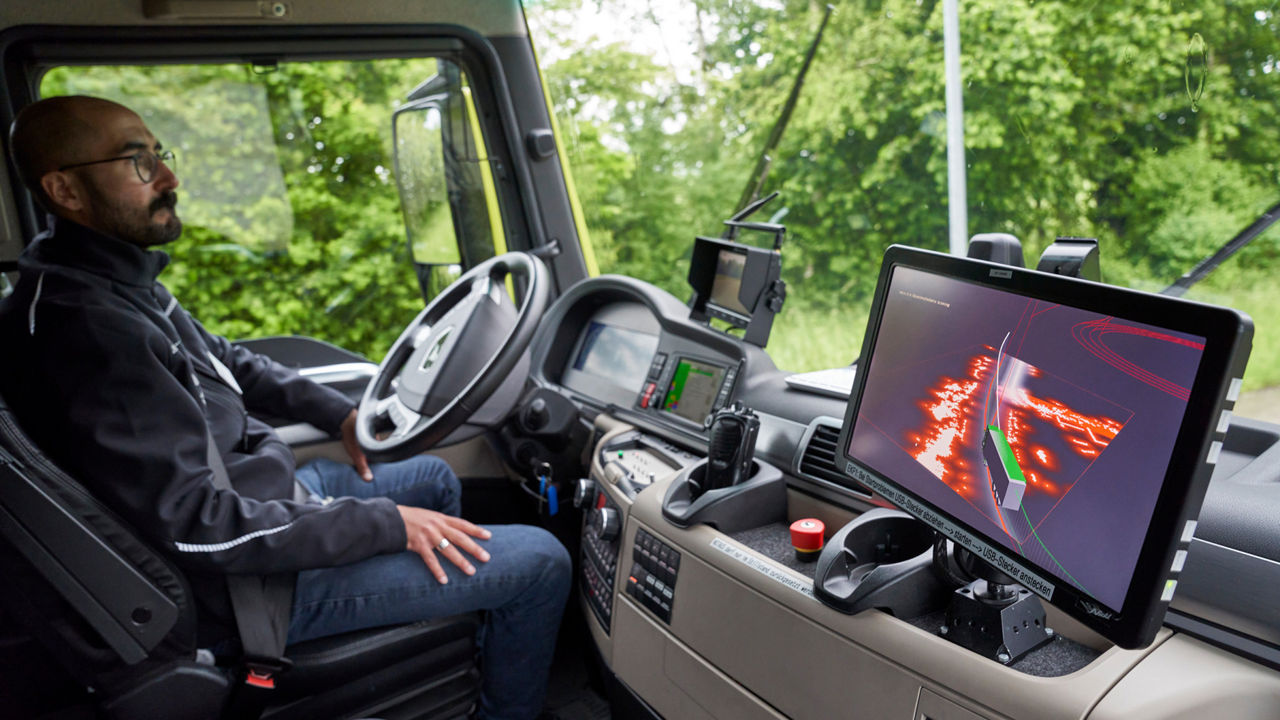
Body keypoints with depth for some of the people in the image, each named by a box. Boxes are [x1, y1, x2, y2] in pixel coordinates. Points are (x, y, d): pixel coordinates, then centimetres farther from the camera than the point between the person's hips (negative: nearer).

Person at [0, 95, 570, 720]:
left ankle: (474, 659, 41)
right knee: (542, 562, -9)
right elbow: (195, 526, -31)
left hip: (265, 496, 11)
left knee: (434, 478, 28)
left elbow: (227, 360, 21)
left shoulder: (121, 282, 4)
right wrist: (387, 523, -26)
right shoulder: (80, 327, -28)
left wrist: (340, 413, 13)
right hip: (255, 576, -10)